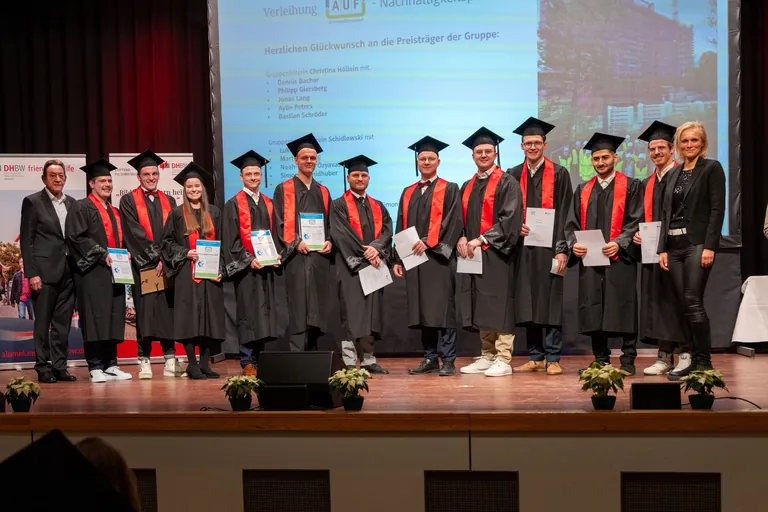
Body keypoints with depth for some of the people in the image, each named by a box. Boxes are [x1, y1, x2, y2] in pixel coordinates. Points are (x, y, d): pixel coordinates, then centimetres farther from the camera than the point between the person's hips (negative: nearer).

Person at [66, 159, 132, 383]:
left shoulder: (114, 211, 21)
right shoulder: (81, 208, -2)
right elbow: (76, 236, -13)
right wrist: (102, 254, -17)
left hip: (115, 271, 7)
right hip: (93, 272, -7)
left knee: (113, 319, 6)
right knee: (95, 319, -6)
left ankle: (111, 365, 11)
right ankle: (95, 369, -3)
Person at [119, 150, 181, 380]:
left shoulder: (168, 201, 15)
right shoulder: (129, 200, 4)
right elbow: (136, 234, -6)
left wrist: (166, 258, -7)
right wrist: (155, 257, -11)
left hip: (167, 264, 3)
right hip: (144, 265, -3)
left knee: (168, 309, 0)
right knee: (144, 310, -5)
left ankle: (170, 358, 4)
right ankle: (144, 360, 0)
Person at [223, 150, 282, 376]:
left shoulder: (268, 203, 15)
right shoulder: (233, 204, -1)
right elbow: (231, 239, -7)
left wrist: (276, 256, 0)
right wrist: (249, 260, -16)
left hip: (266, 266, 5)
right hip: (245, 266, -5)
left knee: (264, 312, 6)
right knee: (248, 313, -5)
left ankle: (260, 359, 13)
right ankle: (248, 362, 0)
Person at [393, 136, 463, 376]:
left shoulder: (449, 189, 4)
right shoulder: (408, 193, 18)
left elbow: (453, 222, -7)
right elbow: (401, 227, 16)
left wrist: (429, 242, -16)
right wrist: (397, 259, 8)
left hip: (438, 257, -5)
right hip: (413, 257, 5)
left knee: (443, 309, -6)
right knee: (422, 310, 6)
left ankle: (449, 360, -2)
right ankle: (430, 358, 13)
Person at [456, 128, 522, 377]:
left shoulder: (507, 183, -3)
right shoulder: (467, 187, 18)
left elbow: (510, 218, -12)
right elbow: (461, 218, 17)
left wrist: (482, 239, -17)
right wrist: (462, 238, -4)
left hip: (496, 253, -6)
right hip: (472, 253, 7)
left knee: (499, 306, -7)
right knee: (480, 308, 8)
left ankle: (503, 360, -4)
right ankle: (487, 356, 15)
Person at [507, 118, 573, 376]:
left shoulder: (559, 174, 1)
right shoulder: (514, 175, 12)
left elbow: (564, 214, -3)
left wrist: (562, 249, -11)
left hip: (549, 246, -3)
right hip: (524, 246, 4)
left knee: (551, 302, -3)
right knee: (528, 303, 5)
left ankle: (553, 358, 4)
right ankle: (535, 357, 13)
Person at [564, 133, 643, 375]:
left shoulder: (630, 187, 6)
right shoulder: (583, 190, 17)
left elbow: (635, 221, -3)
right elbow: (572, 223, 12)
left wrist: (619, 243, -18)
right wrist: (573, 244, -7)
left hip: (620, 258, -4)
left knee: (623, 309, -3)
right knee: (594, 311, 4)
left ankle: (628, 360, 4)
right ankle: (601, 360, 12)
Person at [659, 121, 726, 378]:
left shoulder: (712, 168, -2)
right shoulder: (674, 173, 16)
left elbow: (717, 209, -9)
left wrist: (710, 247, -17)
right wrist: (663, 248, 7)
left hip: (697, 244, -6)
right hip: (675, 246, 6)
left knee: (693, 303, -10)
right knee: (685, 305, 6)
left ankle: (704, 362, -2)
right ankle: (695, 359, 12)